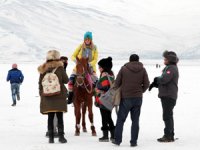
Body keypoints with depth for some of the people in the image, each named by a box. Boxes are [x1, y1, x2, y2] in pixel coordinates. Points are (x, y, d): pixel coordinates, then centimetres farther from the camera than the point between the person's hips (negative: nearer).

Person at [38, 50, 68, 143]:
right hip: (59, 96, -2)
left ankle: (51, 137, 7)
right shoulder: (60, 68, -7)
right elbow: (66, 80, 0)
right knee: (60, 117, 5)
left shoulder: (43, 70, 2)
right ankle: (61, 136, 2)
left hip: (47, 97, 2)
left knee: (50, 117, 8)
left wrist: (41, 94, 15)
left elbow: (40, 83, 5)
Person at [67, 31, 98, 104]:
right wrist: (75, 60, -16)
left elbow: (95, 59, -1)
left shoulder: (94, 48, 3)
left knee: (96, 81, -19)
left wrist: (90, 64, -20)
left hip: (90, 68, 0)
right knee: (71, 79, -16)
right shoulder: (80, 47, 4)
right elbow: (73, 56, 6)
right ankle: (70, 97, -2)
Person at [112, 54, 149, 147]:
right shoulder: (142, 70, 1)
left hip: (125, 98, -1)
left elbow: (117, 83, -2)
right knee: (135, 120, 7)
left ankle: (117, 140, 6)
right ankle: (134, 141, 5)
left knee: (120, 119, 8)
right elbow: (146, 84, 1)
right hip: (138, 98, 2)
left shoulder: (124, 69, -4)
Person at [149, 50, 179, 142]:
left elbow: (164, 79, -25)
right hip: (166, 96, 11)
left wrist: (156, 79, -5)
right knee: (168, 116, 15)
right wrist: (155, 84, 2)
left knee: (167, 116, -9)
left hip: (169, 96, -11)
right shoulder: (169, 68, 20)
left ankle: (168, 136, -7)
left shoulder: (171, 68, -14)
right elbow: (163, 81, 20)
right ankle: (170, 136, 23)